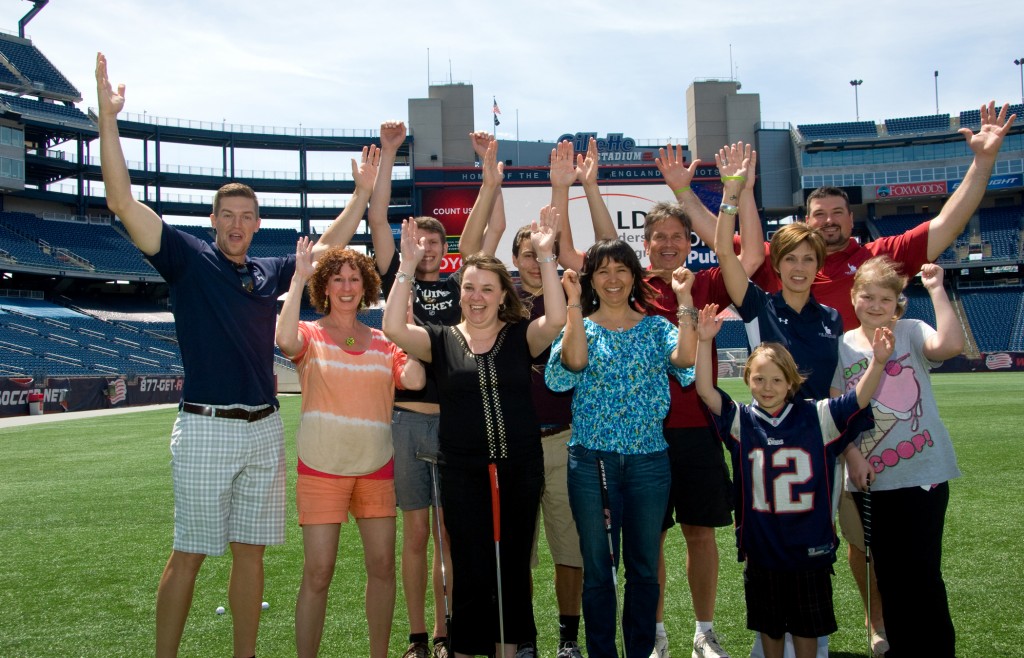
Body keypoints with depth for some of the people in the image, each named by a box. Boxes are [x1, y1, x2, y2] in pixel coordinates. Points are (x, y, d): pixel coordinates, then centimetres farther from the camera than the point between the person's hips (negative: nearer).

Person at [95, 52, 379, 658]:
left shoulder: (272, 271, 12)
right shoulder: (189, 259, -1)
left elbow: (329, 246, 24)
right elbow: (125, 202, -11)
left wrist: (363, 193, 18)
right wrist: (108, 119, -18)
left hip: (265, 427, 5)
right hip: (206, 428, -5)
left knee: (251, 551, 10)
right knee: (190, 554, 0)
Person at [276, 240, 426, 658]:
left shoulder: (381, 342, 10)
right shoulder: (311, 335, 0)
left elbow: (414, 380, -6)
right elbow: (285, 340, -25)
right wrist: (299, 277, -20)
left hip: (376, 467, 4)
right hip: (322, 467, -4)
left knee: (383, 565, 9)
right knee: (318, 572, -4)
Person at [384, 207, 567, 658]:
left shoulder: (520, 336, 2)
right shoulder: (441, 340, 3)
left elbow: (556, 319, -18)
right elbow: (393, 327, -13)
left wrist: (546, 255, -24)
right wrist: (408, 264, -20)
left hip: (520, 469, 1)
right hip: (463, 472, -1)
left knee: (513, 567, 11)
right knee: (472, 572, 0)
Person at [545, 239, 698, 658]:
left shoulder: (656, 327, 7)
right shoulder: (581, 325, 4)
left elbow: (683, 359, -14)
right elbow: (575, 361, -18)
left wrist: (684, 301, -16)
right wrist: (574, 304, -18)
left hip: (648, 461, 1)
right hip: (591, 461, -1)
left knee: (644, 568, 9)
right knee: (597, 568, 7)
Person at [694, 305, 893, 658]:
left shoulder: (816, 417, -4)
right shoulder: (741, 421, -4)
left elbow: (860, 399, -11)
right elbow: (705, 390, -13)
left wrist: (878, 362, -29)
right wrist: (704, 341, -23)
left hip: (809, 546, -1)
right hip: (762, 546, 1)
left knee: (806, 626, 14)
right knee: (769, 625, 16)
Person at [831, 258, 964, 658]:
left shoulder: (911, 333, -3)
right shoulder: (841, 346, 4)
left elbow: (951, 344, -26)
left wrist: (936, 290, -20)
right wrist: (850, 461, -6)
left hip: (923, 474, -3)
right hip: (870, 480, 3)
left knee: (922, 572, 0)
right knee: (888, 575, 12)